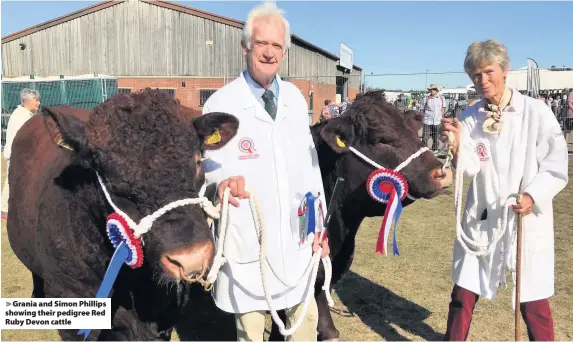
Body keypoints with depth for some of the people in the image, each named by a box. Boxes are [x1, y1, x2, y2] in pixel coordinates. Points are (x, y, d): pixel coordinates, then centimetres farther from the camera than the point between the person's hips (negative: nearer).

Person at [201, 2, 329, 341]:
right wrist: (224, 181, -35)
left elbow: (310, 164, 10)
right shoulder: (220, 104, -9)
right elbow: (214, 167, -10)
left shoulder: (295, 98, 6)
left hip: (296, 236, 5)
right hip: (247, 237, -4)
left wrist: (320, 223, 10)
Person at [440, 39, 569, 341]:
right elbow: (470, 168, -8)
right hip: (481, 220, 2)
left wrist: (533, 196, -21)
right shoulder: (469, 118, 0)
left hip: (527, 220, -2)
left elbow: (557, 168, -5)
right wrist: (456, 147, -28)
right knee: (463, 297, 9)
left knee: (533, 304, 9)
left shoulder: (537, 113, -7)